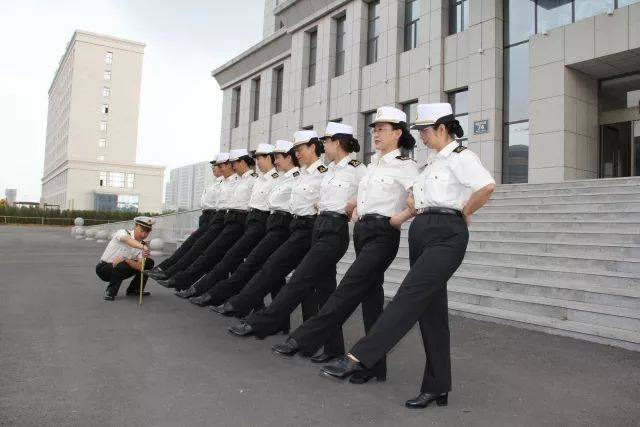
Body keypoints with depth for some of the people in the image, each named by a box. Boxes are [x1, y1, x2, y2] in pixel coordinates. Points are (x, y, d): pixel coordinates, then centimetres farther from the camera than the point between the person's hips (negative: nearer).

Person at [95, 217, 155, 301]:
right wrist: (143, 247, -66)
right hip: (104, 268, -6)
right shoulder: (122, 232, -20)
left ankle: (134, 290, 8)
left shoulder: (143, 244, -6)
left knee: (149, 262, -5)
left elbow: (140, 267, -18)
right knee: (122, 266, -36)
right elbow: (127, 240, -47)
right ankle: (110, 291, -11)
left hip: (121, 269, 6)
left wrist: (125, 260, -35)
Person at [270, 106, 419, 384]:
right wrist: (356, 210, 17)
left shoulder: (405, 166, -4)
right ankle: (375, 365, 13)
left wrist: (399, 218, -14)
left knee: (348, 289, -14)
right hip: (362, 231, 8)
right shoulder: (372, 165, 18)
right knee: (371, 296, 7)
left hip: (382, 235, -8)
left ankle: (303, 340, -13)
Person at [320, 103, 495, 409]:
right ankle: (437, 387, 13)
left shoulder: (460, 156, -5)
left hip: (446, 236, -9)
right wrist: (398, 218, 15)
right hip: (421, 232, 9)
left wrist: (464, 214, -9)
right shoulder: (432, 162, 22)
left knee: (410, 295, -18)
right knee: (431, 308, 6)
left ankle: (359, 358, -23)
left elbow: (487, 186, -21)